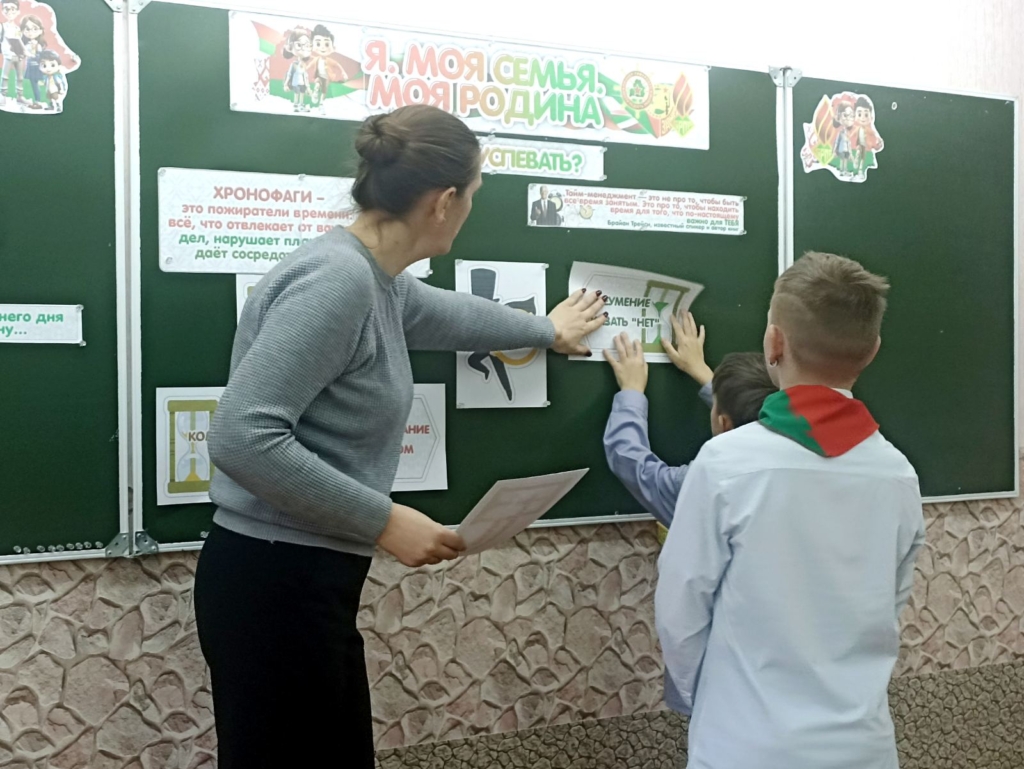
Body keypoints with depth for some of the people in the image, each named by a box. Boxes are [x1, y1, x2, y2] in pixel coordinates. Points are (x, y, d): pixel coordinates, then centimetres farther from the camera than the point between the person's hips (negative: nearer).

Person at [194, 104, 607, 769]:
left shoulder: (380, 281, 9)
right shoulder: (337, 278, -21)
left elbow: (453, 314, 31)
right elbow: (243, 437, -27)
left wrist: (547, 331, 47)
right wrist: (385, 520, -21)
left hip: (309, 581, 10)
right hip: (273, 583, -10)